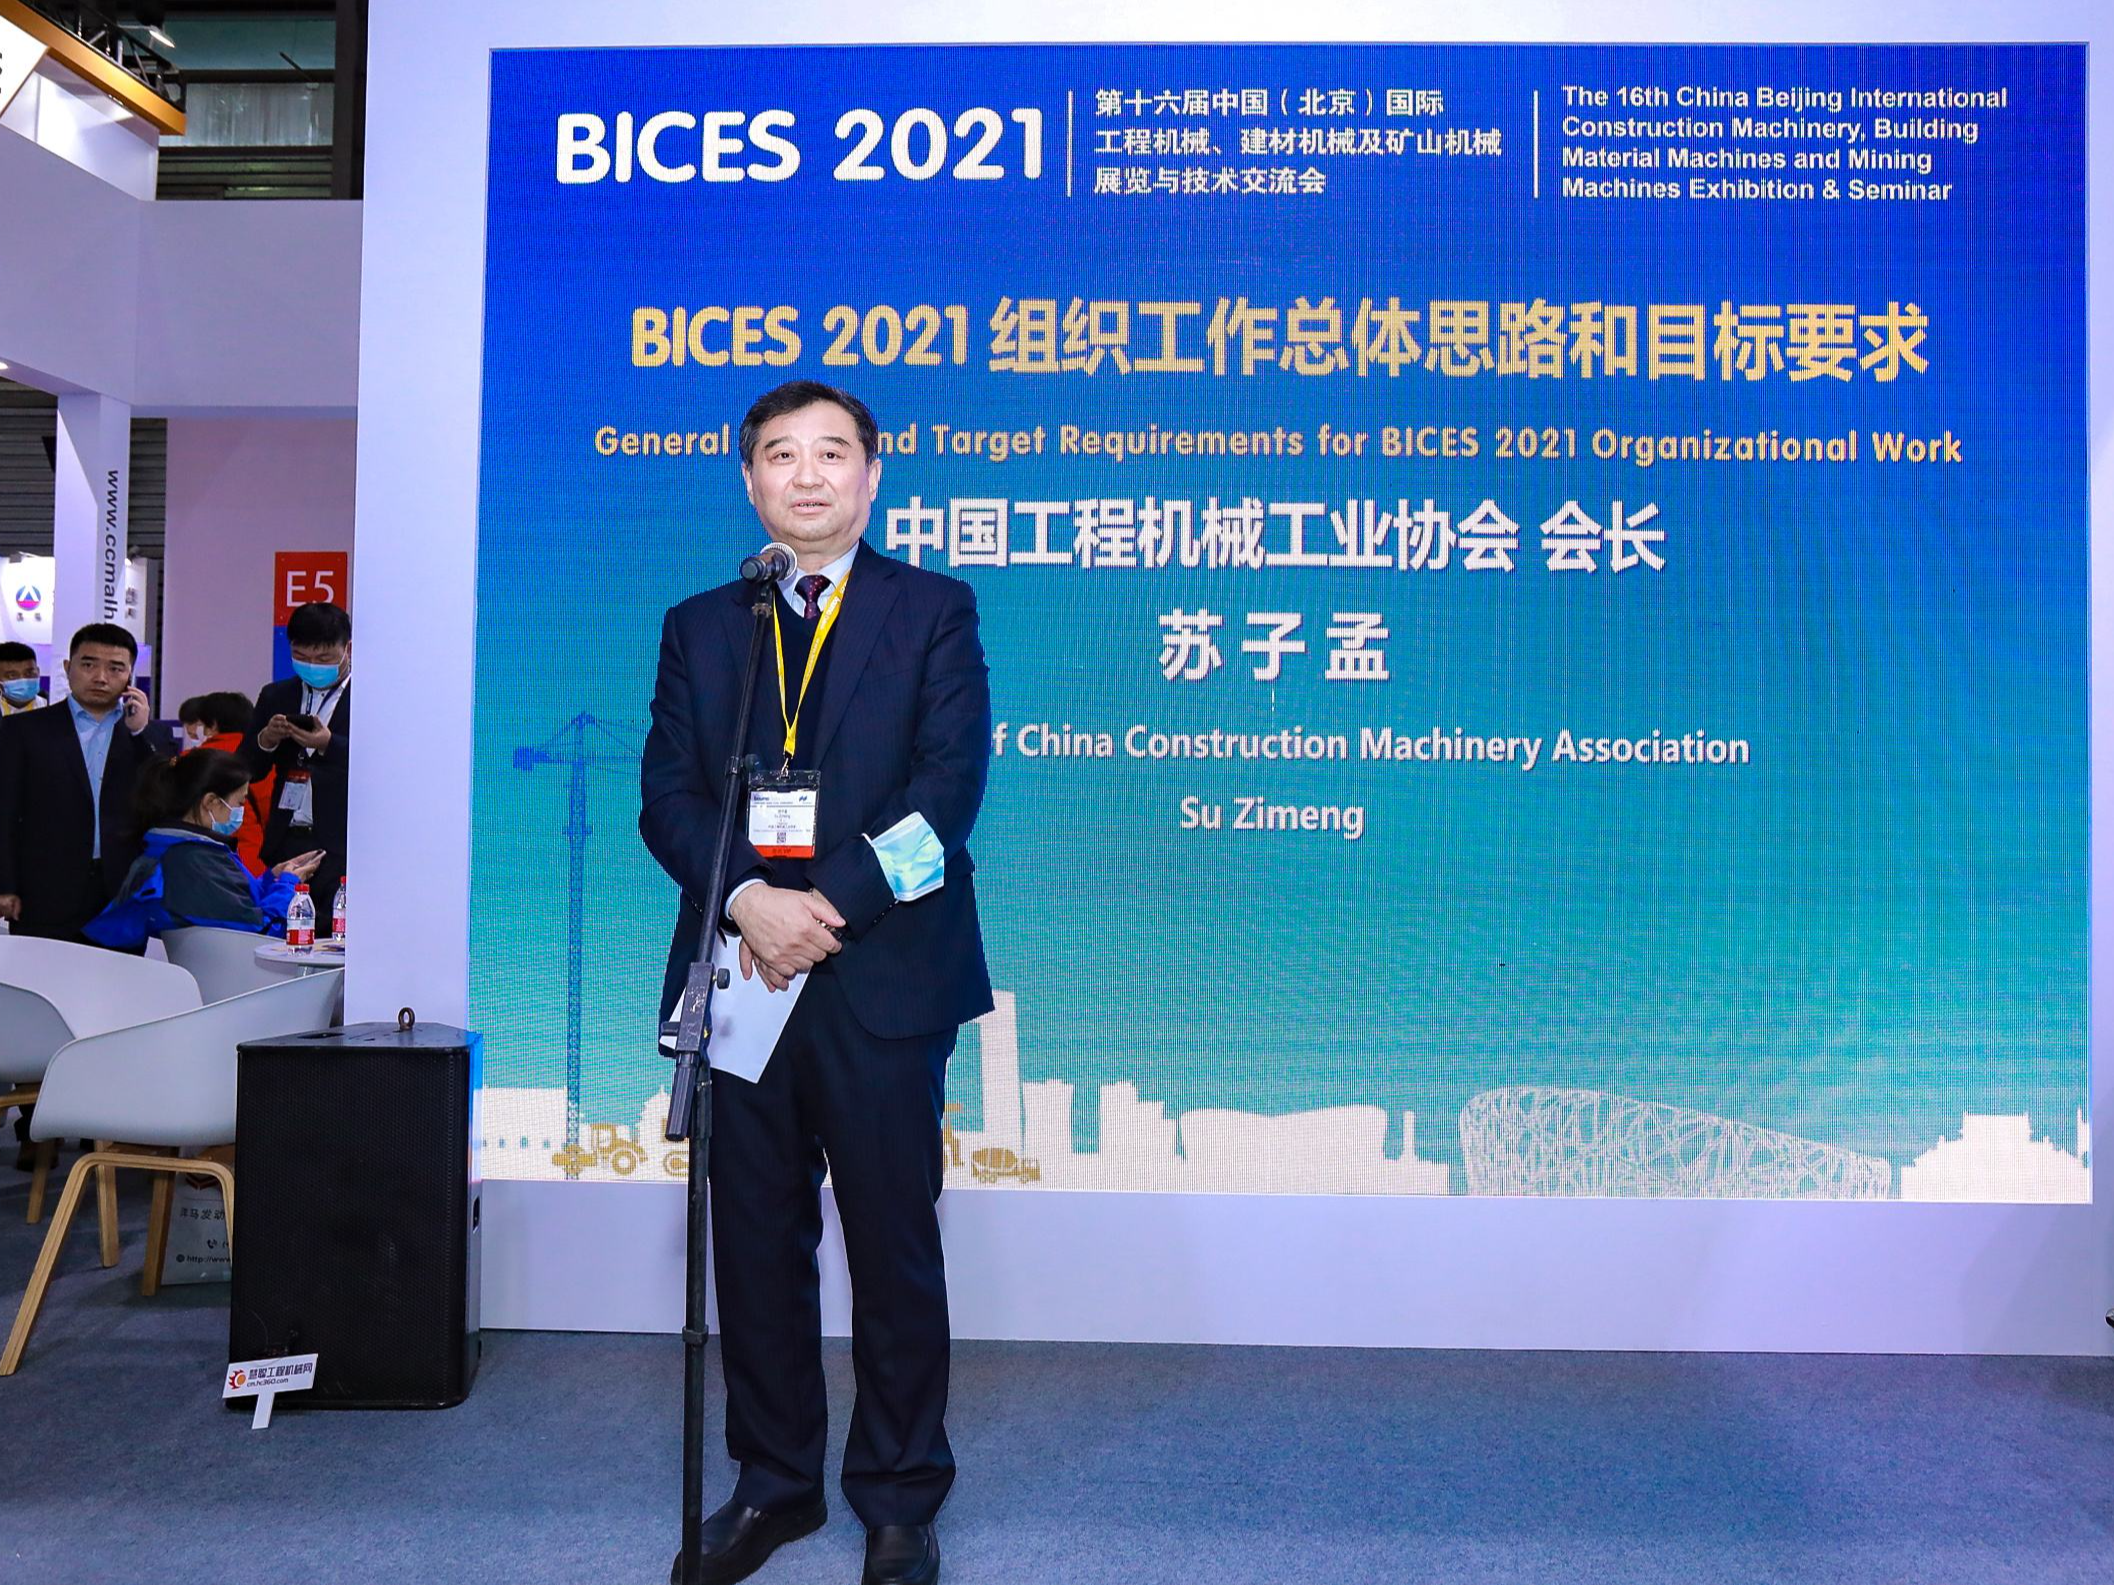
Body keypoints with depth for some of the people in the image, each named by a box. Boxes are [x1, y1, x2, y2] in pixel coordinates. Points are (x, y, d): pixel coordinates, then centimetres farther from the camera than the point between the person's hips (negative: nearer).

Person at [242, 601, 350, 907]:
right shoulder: (275, 696, 16)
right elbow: (246, 770, 14)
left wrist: (329, 744, -23)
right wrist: (265, 740, -7)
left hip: (342, 849, -4)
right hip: (285, 844, 5)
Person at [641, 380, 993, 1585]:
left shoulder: (934, 611, 5)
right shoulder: (700, 627, 14)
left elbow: (949, 784, -7)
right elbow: (668, 796, 4)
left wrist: (826, 907, -15)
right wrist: (750, 900, -14)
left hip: (882, 976, -3)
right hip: (741, 975, 3)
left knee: (896, 1246, 6)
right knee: (757, 1245, 12)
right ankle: (775, 1481, 30)